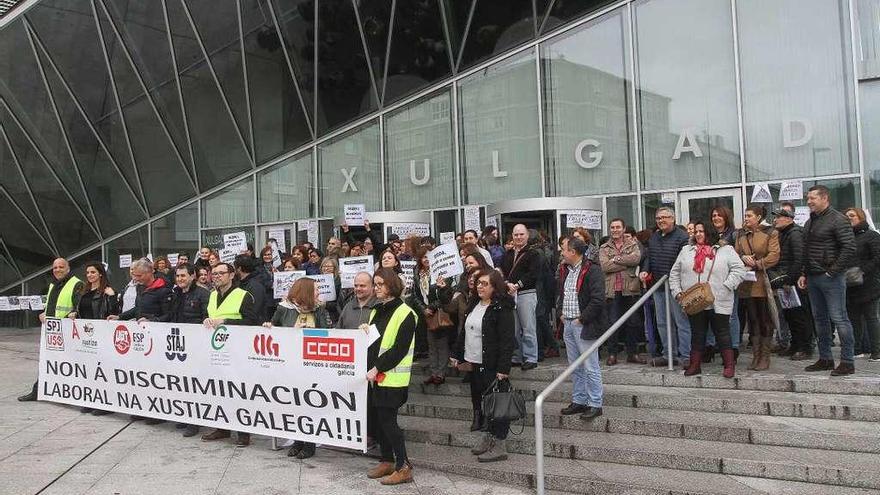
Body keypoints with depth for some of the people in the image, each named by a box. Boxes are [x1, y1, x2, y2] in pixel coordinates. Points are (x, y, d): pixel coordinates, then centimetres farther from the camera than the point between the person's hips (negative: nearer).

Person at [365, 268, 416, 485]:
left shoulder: (405, 313, -10)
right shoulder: (375, 312, 16)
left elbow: (399, 349, -16)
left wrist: (377, 368, -17)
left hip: (393, 377, -8)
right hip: (375, 375, 8)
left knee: (387, 420, -7)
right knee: (378, 418, 11)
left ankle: (403, 467, 3)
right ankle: (387, 461, 25)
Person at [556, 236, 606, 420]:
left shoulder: (592, 270, -15)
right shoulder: (565, 270, 12)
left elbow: (598, 300, -21)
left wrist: (582, 319, -17)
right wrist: (560, 313, 10)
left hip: (584, 325, -8)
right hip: (568, 324, 9)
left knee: (590, 367, -1)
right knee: (575, 367, 16)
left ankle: (595, 404, 9)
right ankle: (579, 401, 26)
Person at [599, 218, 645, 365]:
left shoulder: (633, 244, 10)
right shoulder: (604, 248, 9)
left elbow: (636, 258, -12)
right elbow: (605, 266, -9)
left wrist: (617, 259, -11)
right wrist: (627, 262, -10)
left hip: (631, 289, 1)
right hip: (612, 290, -1)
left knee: (633, 322, 7)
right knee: (613, 323, 2)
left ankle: (632, 353, 19)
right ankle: (612, 354, 11)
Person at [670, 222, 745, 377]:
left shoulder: (726, 250, 2)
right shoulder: (686, 250, 13)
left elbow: (739, 269, -5)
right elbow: (674, 273, 15)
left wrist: (726, 286, -14)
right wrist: (677, 292, 3)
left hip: (718, 302, -3)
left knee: (722, 333, 3)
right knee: (697, 334, 10)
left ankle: (729, 365, 12)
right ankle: (695, 365, 17)